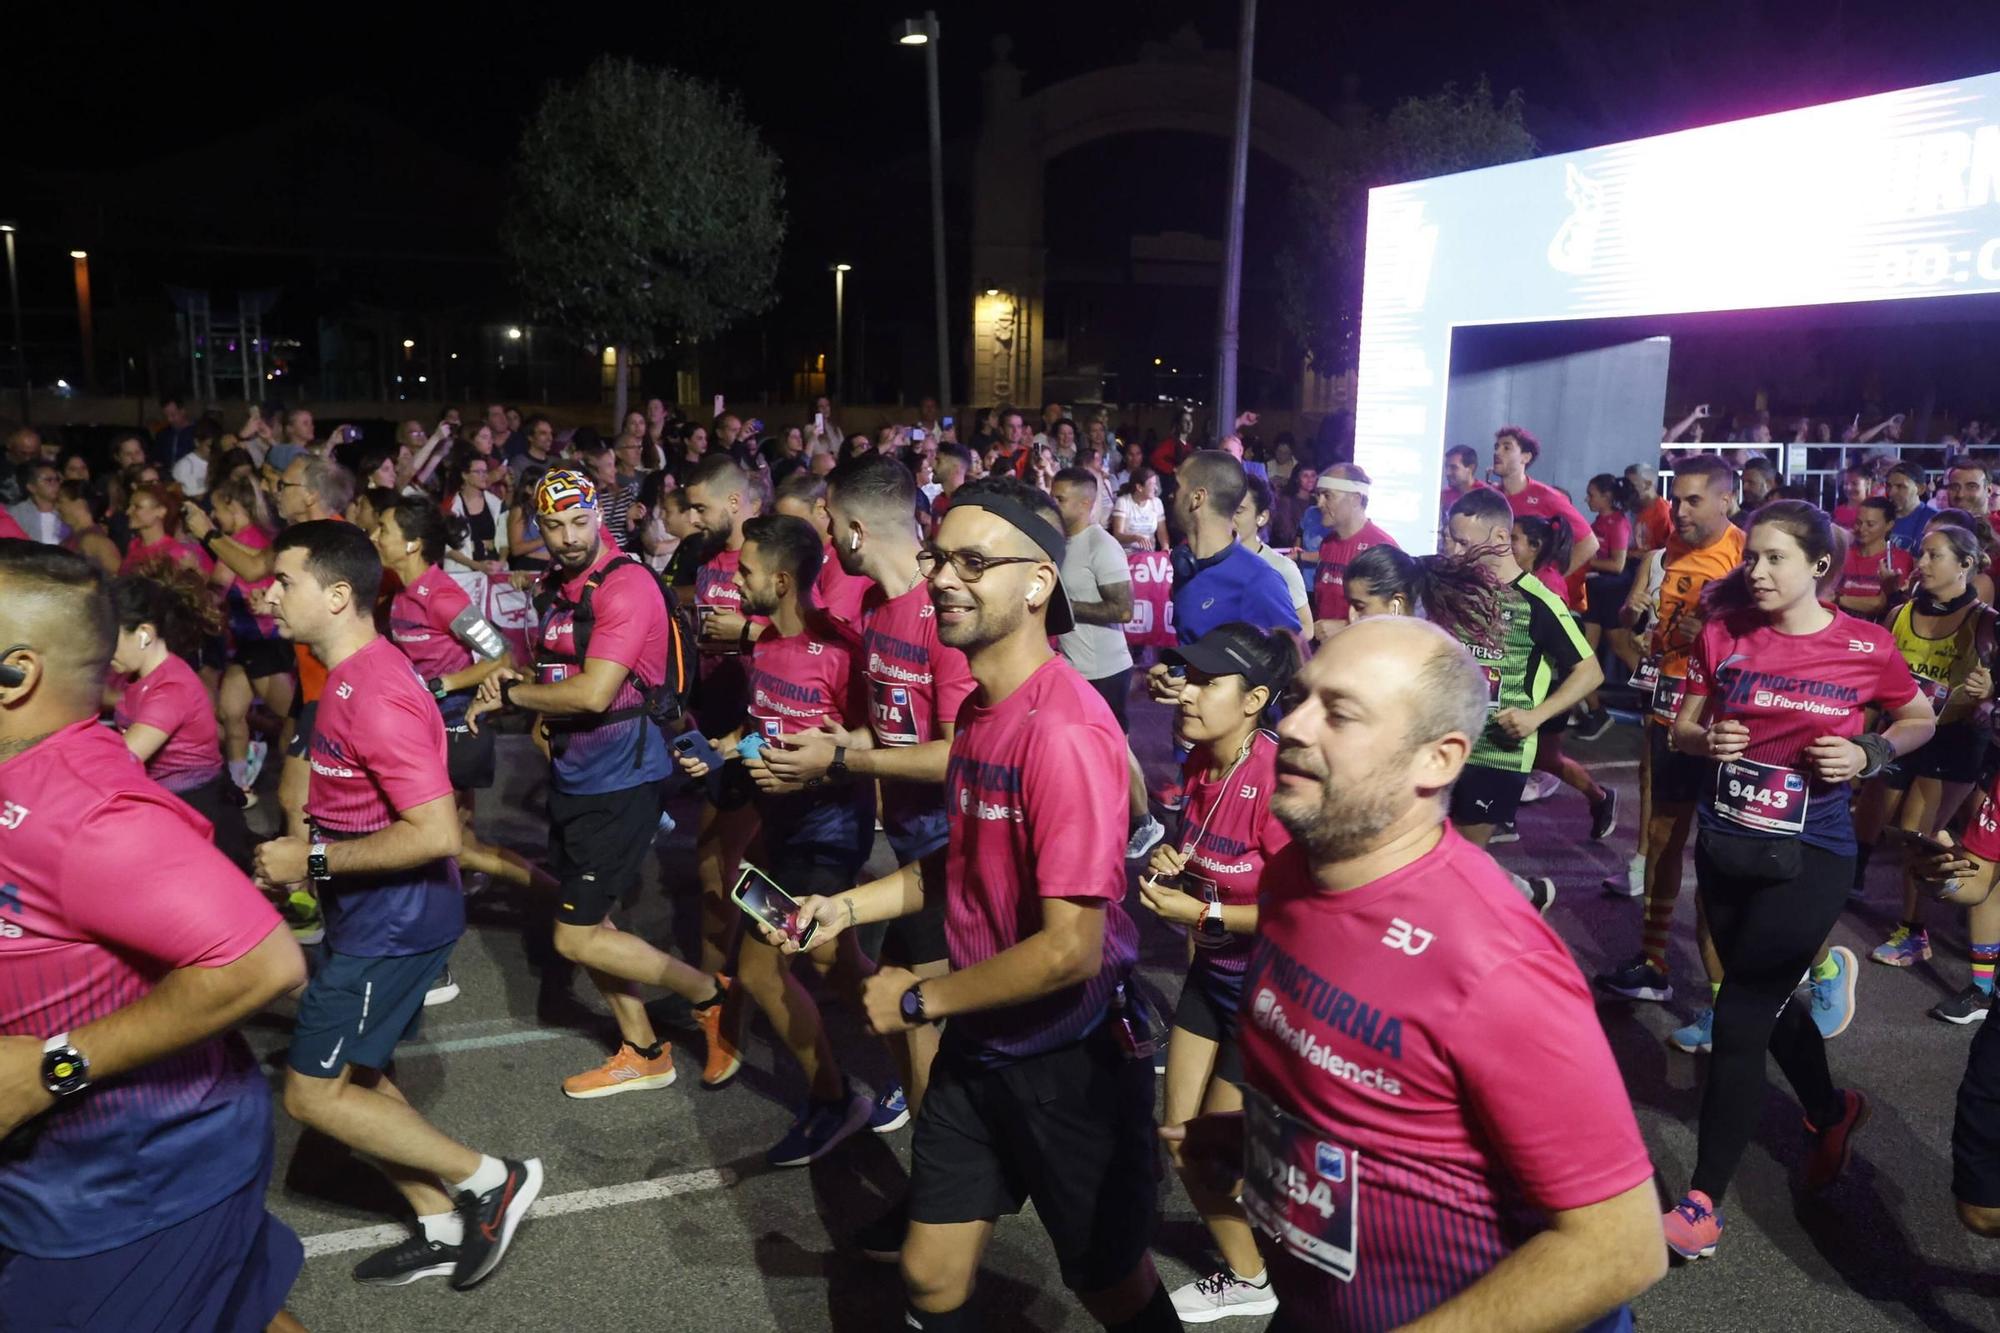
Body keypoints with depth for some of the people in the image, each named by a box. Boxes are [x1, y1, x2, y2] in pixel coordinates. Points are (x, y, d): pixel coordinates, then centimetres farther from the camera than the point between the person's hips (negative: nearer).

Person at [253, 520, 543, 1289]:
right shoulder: (355, 673, 7)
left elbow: (434, 833, -30)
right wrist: (304, 843, 7)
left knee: (311, 1094, 0)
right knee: (354, 1074, 17)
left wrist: (312, 861, -21)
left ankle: (490, 1181, 8)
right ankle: (443, 1228, 28)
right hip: (372, 914, 10)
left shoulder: (374, 695, -25)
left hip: (395, 922, -10)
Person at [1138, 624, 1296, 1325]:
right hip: (1211, 970, 8)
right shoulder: (1201, 763, -3)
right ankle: (1243, 1277, 38)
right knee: (1179, 1134, 15)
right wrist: (1169, 866, -6)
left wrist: (1203, 914, -23)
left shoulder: (1275, 777, -28)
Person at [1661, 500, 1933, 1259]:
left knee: (1739, 1016, -6)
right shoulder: (1724, 633, -2)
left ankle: (1703, 1203, 7)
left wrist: (1869, 754, -11)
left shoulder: (1865, 647, -9)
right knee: (1766, 1003, 20)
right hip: (1724, 847, 4)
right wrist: (1706, 739, -16)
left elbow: (1921, 719, 8)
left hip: (1808, 857, -4)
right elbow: (1682, 727, 7)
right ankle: (1831, 1112, 50)